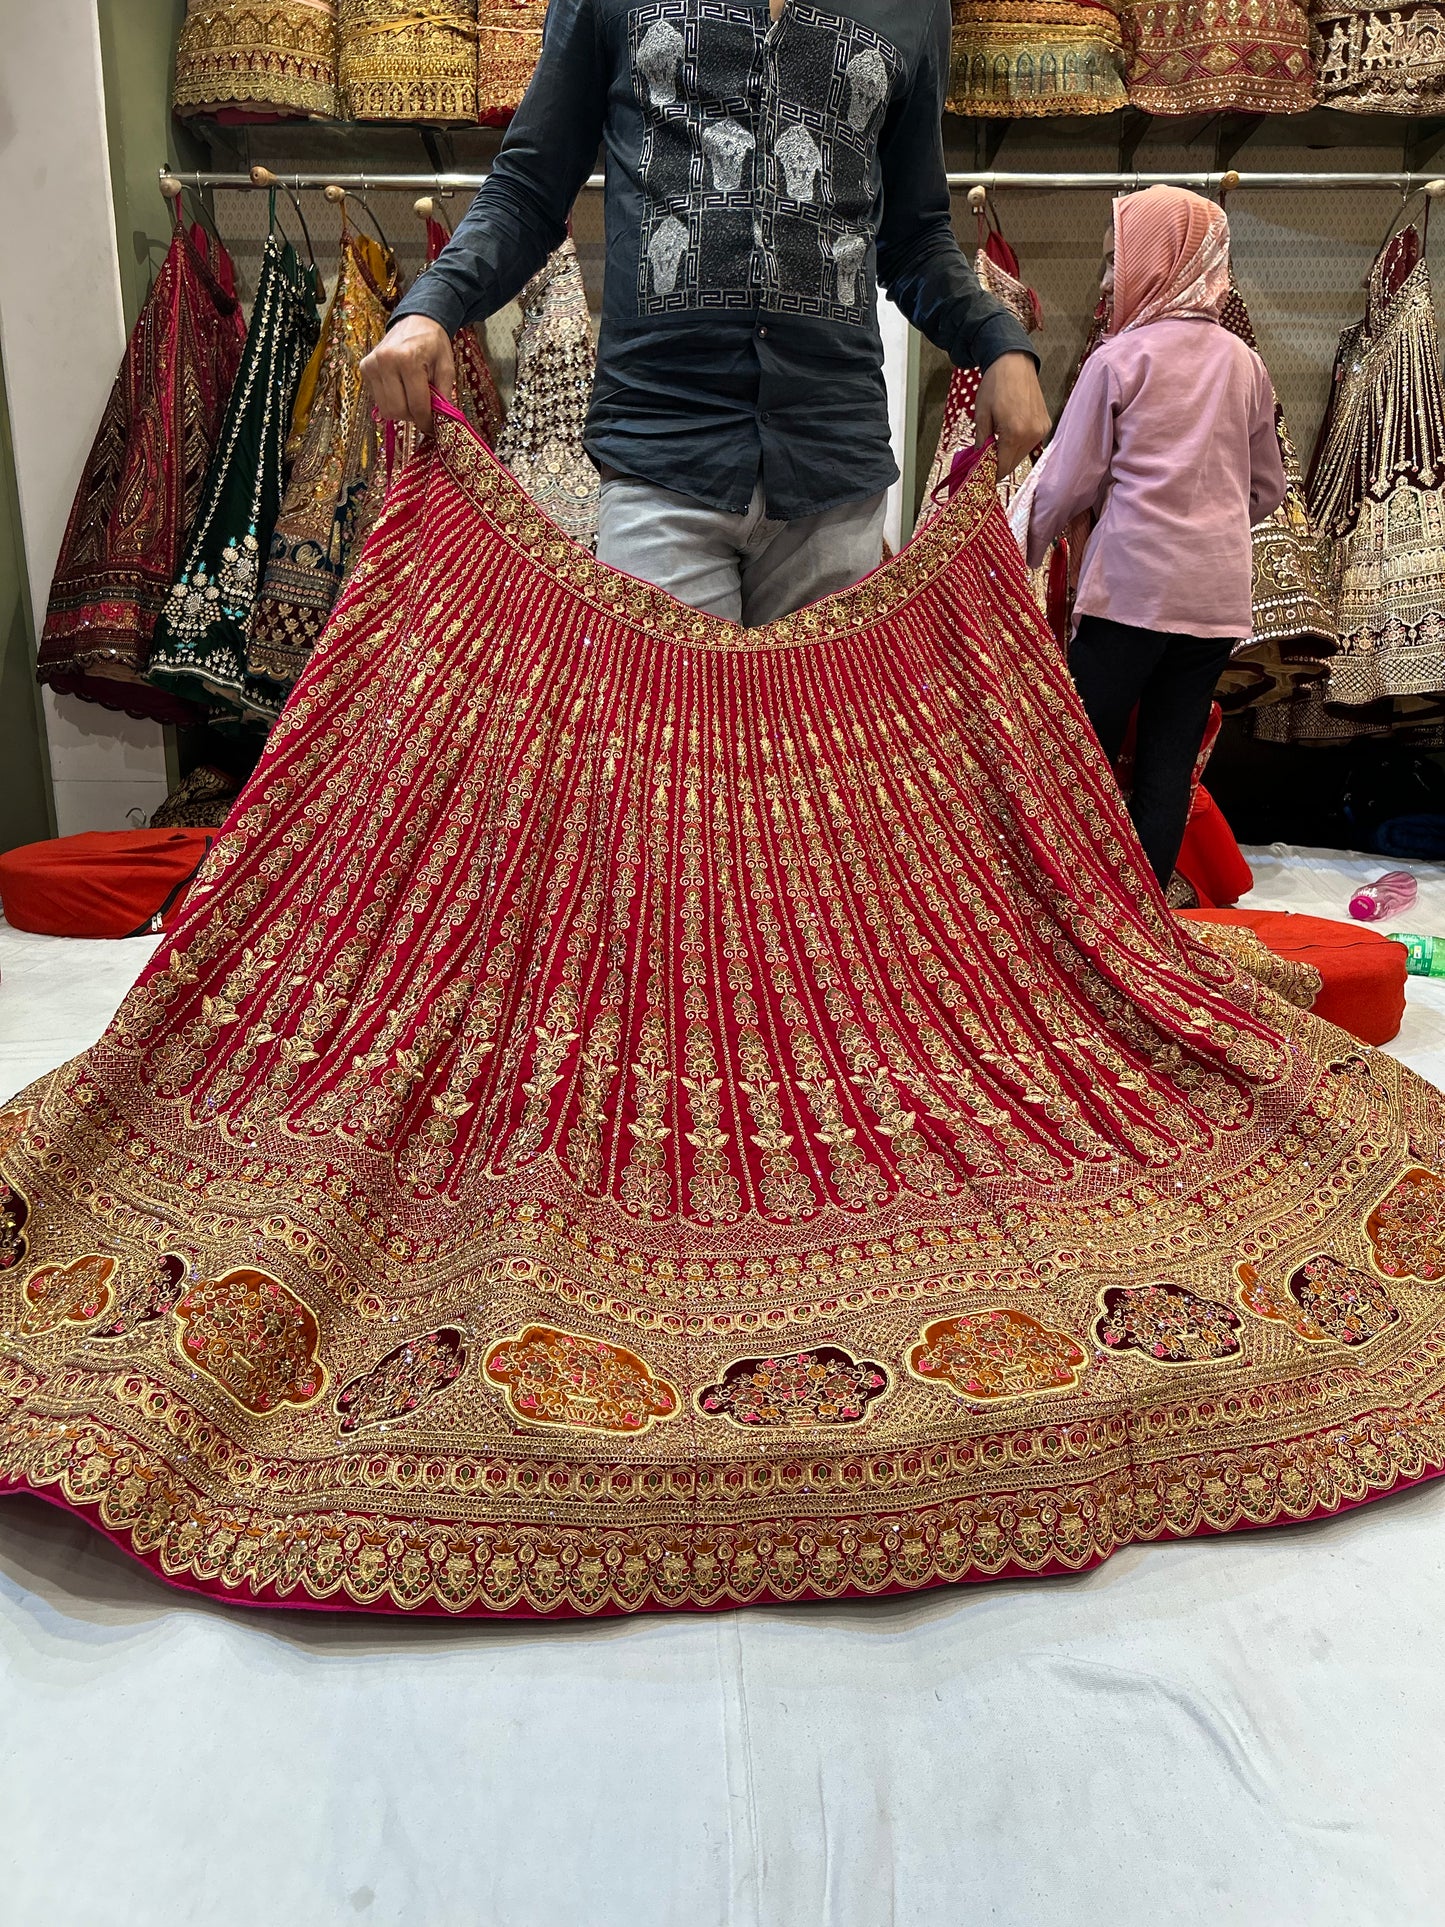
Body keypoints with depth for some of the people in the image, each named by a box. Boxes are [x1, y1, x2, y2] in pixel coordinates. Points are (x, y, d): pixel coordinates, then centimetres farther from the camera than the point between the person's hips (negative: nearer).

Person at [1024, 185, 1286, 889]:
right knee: (1170, 764, 7)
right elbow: (1268, 488, 18)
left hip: (1130, 586, -5)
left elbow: (1066, 484, -1)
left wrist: (1019, 558, 12)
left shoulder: (1118, 358, -3)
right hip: (1219, 593, 5)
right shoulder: (1245, 363, 12)